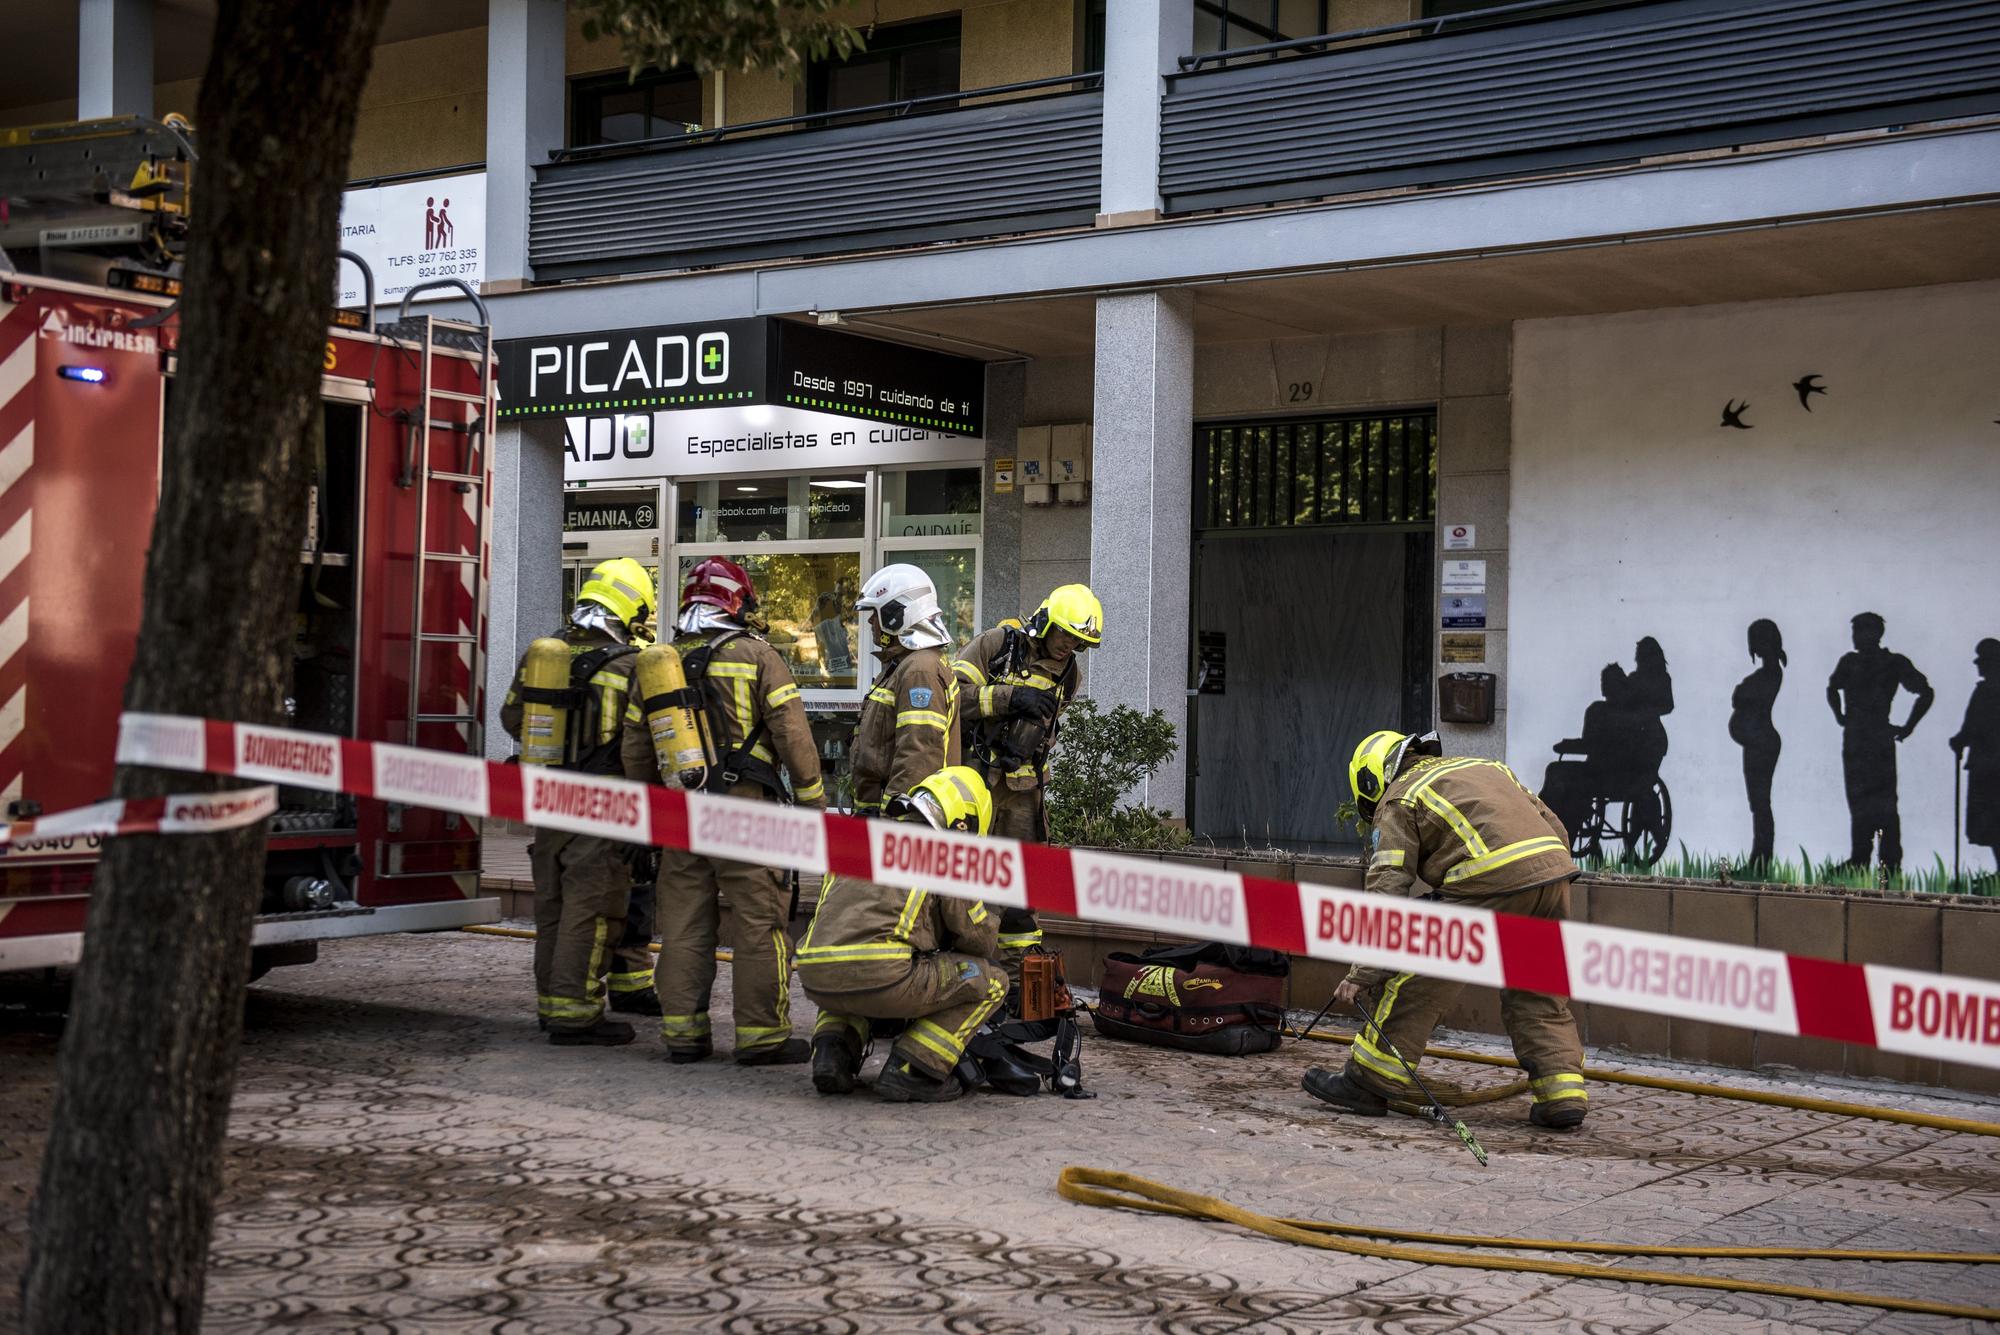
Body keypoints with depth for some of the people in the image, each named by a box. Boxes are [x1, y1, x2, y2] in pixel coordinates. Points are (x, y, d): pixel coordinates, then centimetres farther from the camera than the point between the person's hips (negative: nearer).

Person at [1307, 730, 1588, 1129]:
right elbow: (1555, 828, 27)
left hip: (1491, 884, -6)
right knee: (1538, 995, 20)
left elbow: (1386, 894, 3)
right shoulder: (1485, 766, 31)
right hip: (1554, 871, 6)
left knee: (1416, 984, 6)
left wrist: (1362, 974, 3)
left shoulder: (1398, 801, 12)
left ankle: (1368, 1082, 12)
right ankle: (1562, 1092, 14)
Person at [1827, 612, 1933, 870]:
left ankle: (1891, 864, -5)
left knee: (1883, 804, -7)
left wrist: (1908, 727, 0)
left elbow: (1926, 693, 2)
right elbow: (1833, 689, 30)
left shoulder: (1894, 663, -1)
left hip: (1879, 739, -5)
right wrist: (1840, 715, 17)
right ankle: (1858, 861, 11)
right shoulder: (1850, 662, 12)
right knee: (1858, 802, 7)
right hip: (1853, 740, 5)